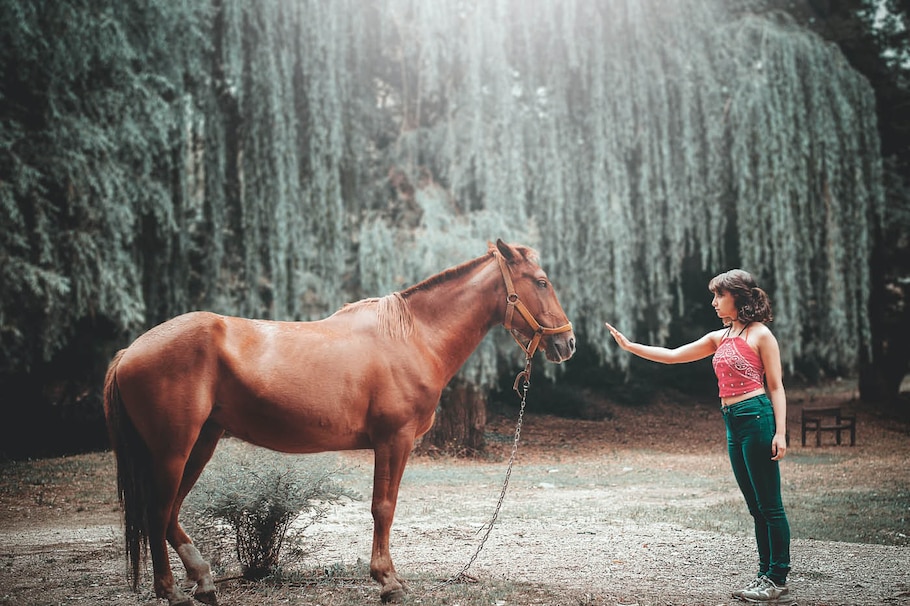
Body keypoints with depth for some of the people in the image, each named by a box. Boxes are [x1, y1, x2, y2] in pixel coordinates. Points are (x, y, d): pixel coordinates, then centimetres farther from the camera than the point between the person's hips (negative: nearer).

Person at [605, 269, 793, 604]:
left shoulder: (761, 335, -4)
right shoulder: (720, 338, 17)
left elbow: (776, 386, -6)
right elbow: (672, 356, 19)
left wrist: (780, 432, -14)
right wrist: (629, 346, 14)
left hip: (757, 417, -8)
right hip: (733, 423, 8)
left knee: (770, 505, -4)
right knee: (756, 507, 11)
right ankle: (766, 576, 16)